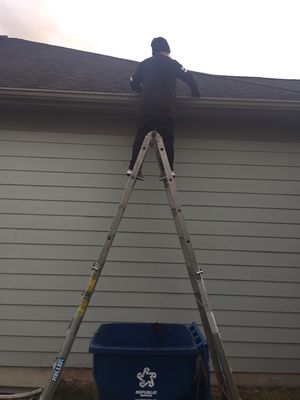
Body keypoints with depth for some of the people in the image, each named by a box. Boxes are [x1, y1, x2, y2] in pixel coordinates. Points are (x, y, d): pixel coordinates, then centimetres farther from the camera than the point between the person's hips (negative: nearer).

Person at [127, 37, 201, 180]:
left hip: (146, 107, 2)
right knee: (167, 138, 2)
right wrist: (196, 93, 22)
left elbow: (134, 83, 18)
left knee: (141, 137, 4)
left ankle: (133, 167, -4)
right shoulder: (172, 63, 10)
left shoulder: (144, 64, 15)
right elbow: (189, 78, 9)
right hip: (166, 109, -1)